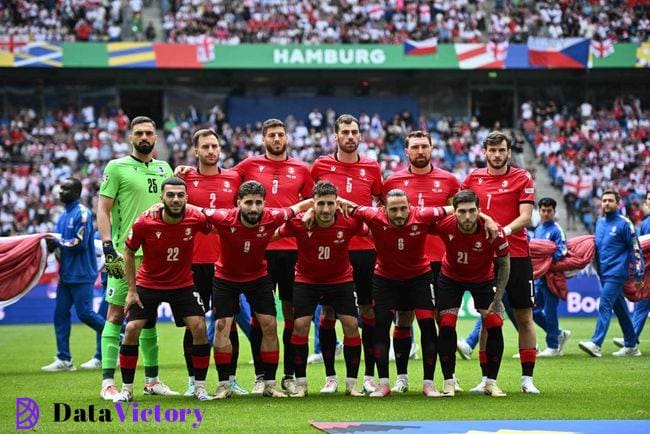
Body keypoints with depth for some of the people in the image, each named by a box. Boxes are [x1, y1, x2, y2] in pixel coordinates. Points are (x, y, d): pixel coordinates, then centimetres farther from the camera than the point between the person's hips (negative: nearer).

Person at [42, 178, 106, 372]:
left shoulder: (82, 214, -12)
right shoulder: (64, 216, 16)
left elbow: (80, 242, -19)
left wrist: (57, 242, -16)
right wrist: (51, 243, -3)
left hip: (81, 275, -9)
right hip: (66, 274, 9)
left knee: (85, 313, -8)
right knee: (60, 314, 5)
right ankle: (64, 359, 8)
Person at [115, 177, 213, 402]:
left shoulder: (196, 219, -19)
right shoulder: (144, 223, -22)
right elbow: (129, 253, -5)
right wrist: (131, 290, -6)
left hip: (183, 284, 1)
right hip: (148, 284, -1)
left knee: (199, 327, -13)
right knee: (132, 329, -10)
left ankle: (200, 387, 2)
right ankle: (127, 389, 4)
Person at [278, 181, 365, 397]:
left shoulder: (348, 224, -20)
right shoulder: (299, 223, -22)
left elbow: (370, 232, 0)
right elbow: (275, 234, -7)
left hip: (341, 280, 1)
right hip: (306, 280, -1)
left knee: (351, 324, -8)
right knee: (300, 325, -11)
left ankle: (352, 382, 4)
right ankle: (300, 382, 1)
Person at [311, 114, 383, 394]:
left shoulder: (372, 168, 6)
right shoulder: (320, 165, 3)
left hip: (364, 248, 1)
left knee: (369, 312, 3)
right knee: (328, 312, 1)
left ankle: (369, 375, 11)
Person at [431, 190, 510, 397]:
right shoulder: (444, 225, -31)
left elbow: (504, 264, -13)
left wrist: (497, 300, -13)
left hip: (484, 279, 0)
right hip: (451, 277, 0)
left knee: (494, 325, -10)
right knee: (446, 326, -11)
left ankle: (491, 382, 4)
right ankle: (448, 382, 3)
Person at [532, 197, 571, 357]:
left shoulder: (556, 230, -8)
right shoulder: (538, 229, 16)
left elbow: (561, 253, -17)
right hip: (538, 276, 8)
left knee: (549, 312, -4)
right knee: (534, 311, 8)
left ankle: (553, 346, 5)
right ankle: (560, 334, 23)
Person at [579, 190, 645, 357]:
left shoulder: (624, 223, -7)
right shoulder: (599, 222, 13)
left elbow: (636, 248, -7)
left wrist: (639, 274, -9)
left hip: (616, 273, -7)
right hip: (603, 273, 7)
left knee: (605, 306, -16)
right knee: (620, 309, 12)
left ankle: (596, 344, -24)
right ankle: (631, 346, 18)